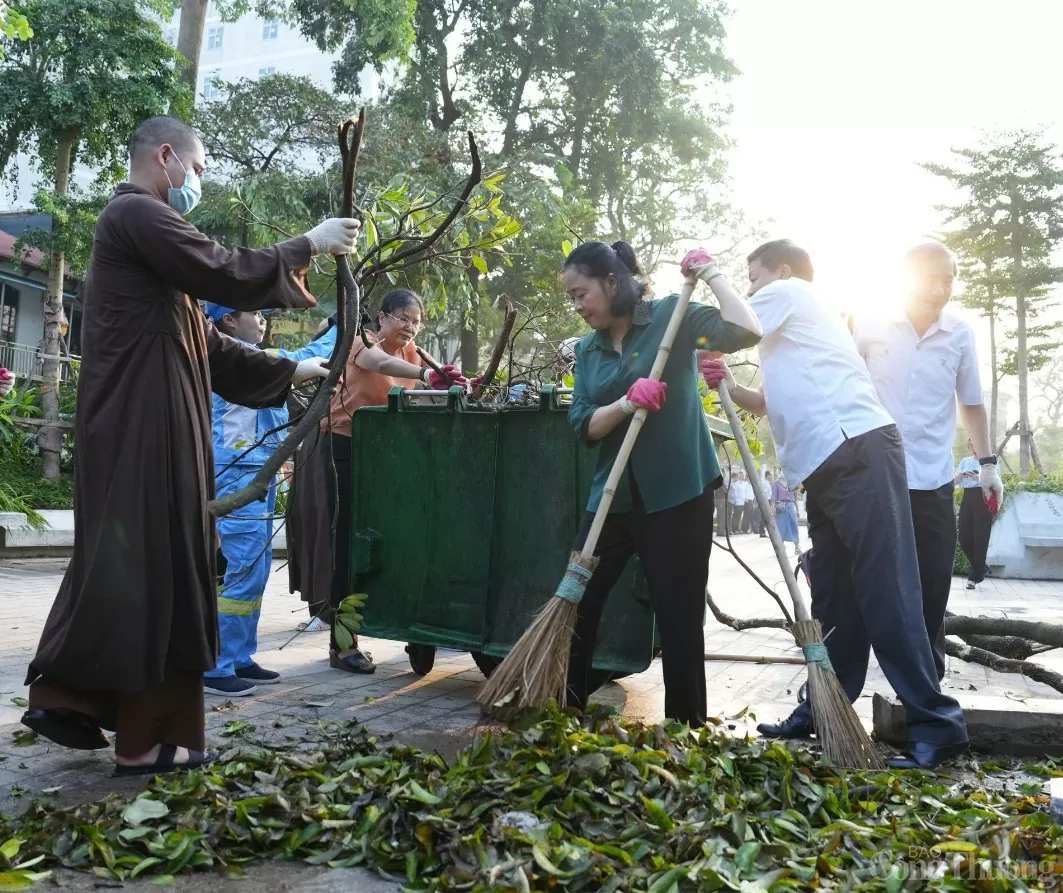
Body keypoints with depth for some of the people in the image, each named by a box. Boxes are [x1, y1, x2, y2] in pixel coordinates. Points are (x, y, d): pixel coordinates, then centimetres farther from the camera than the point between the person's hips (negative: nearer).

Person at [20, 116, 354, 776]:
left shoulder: (140, 224, 23)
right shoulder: (137, 213, -9)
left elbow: (203, 341, 21)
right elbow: (225, 273, -19)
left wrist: (287, 371, 20)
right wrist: (308, 245, -6)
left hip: (139, 420, 10)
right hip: (145, 422, -10)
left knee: (121, 560, 15)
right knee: (156, 563, -5)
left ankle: (64, 693, 21)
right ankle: (146, 737, 4)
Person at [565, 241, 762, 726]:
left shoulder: (672, 315, -3)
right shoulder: (586, 349, 10)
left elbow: (745, 331, -18)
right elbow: (583, 425, -1)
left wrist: (710, 274, -9)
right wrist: (626, 403, -19)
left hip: (677, 494, -5)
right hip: (612, 495, 5)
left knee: (679, 619, 2)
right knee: (575, 607, 9)